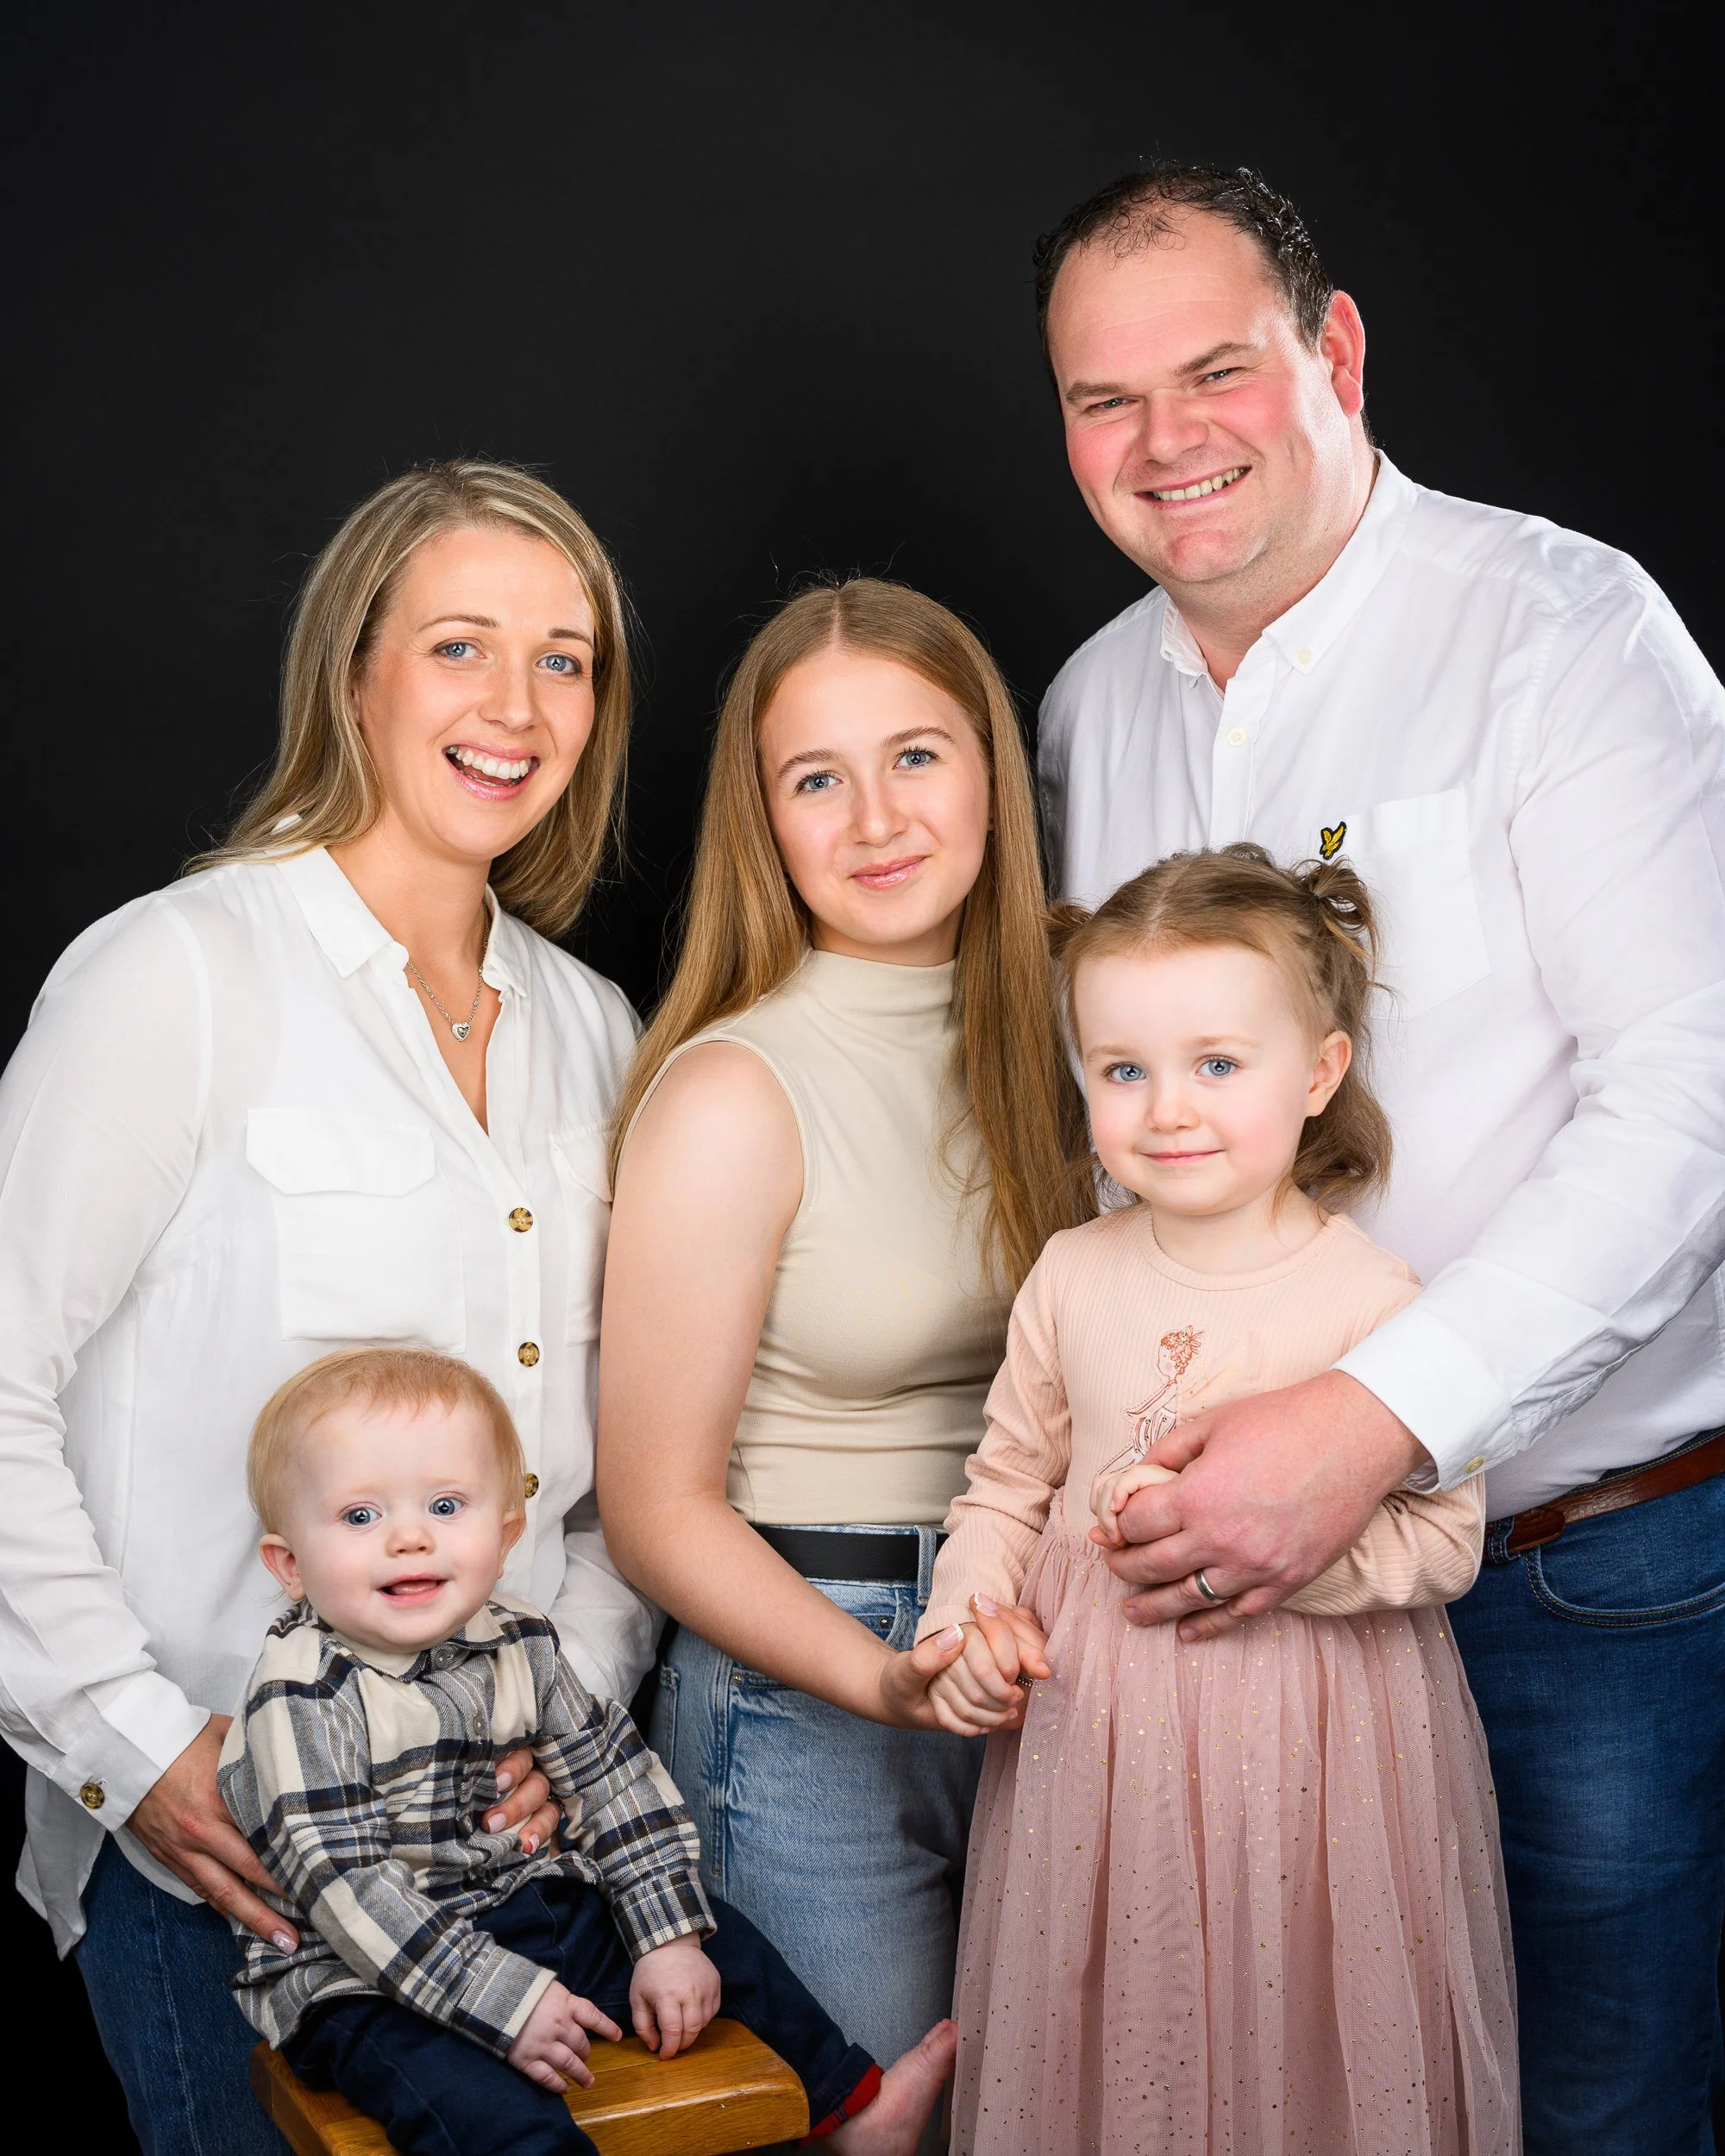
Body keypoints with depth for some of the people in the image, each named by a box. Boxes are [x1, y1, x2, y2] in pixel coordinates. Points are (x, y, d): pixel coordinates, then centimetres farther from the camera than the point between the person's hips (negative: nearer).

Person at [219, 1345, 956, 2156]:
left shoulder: (518, 1642, -1)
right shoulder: (304, 1696, -20)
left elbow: (613, 1774, 6)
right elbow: (342, 1883, -24)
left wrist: (670, 1937, 0)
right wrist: (502, 2000, -28)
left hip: (524, 1914, 7)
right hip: (362, 1982, -7)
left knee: (721, 1943, 12)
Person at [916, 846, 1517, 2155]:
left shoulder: (1371, 1301, -14)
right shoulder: (1073, 1276, 1)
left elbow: (1443, 1544, -15)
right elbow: (1008, 1480, 11)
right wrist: (966, 1619, -4)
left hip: (1304, 1745, -4)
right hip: (1096, 1738, 4)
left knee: (1290, 2048, 9)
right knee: (1107, 2037, 16)